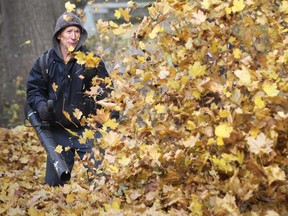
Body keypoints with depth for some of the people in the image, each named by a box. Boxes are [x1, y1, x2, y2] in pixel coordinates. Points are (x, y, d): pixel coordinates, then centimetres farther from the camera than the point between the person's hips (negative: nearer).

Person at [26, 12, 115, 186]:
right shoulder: (46, 61, 1)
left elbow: (105, 90, 1)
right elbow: (34, 89, 9)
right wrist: (40, 104, -12)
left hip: (88, 130, -2)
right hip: (58, 131, 2)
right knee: (53, 182, 9)